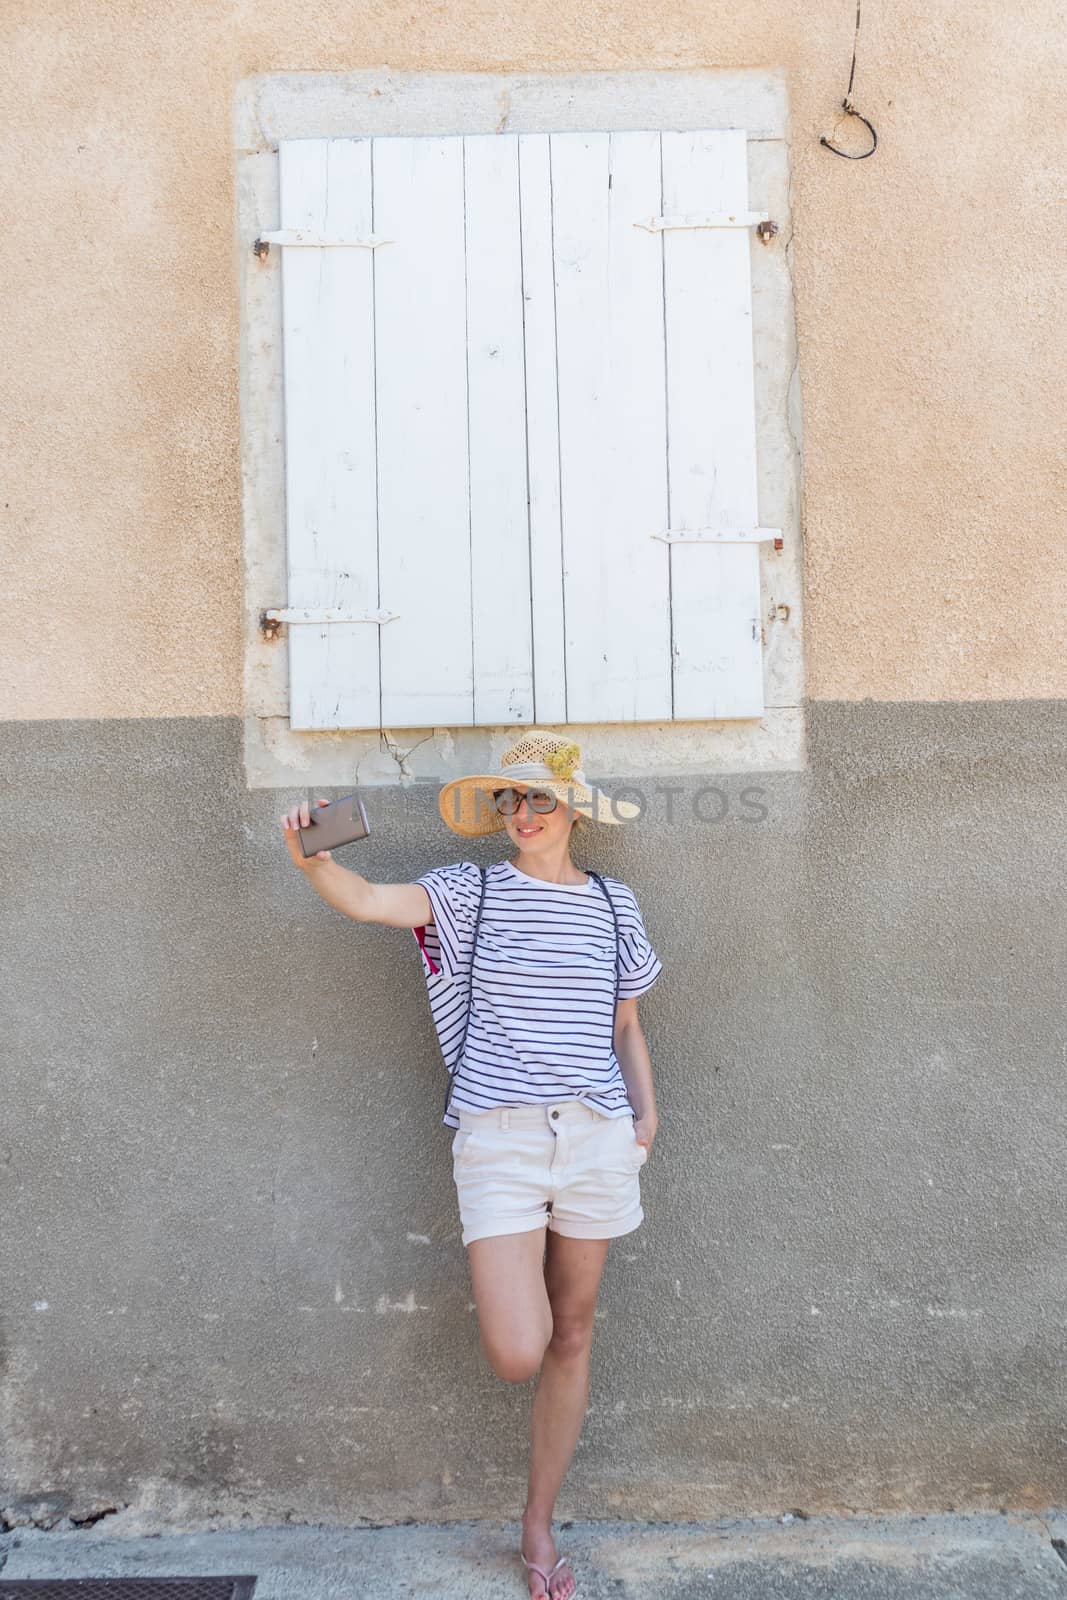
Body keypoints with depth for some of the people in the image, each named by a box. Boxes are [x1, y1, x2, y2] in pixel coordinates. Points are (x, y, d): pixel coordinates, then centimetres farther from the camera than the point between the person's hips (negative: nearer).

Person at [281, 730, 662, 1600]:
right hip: (499, 1136, -3)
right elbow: (366, 900, -14)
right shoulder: (470, 892, 0)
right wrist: (314, 858, -34)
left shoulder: (613, 904, 8)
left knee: (573, 1338, 12)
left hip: (597, 1137, 3)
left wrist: (646, 1112, 3)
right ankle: (517, 1288, 28)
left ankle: (539, 1526, 33)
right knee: (516, 1353, -11)